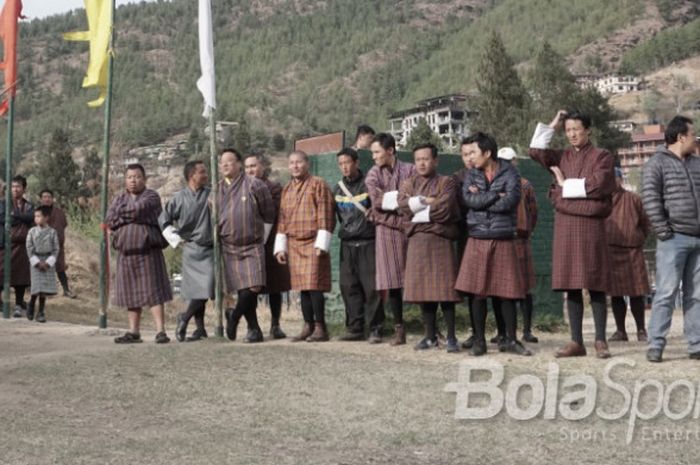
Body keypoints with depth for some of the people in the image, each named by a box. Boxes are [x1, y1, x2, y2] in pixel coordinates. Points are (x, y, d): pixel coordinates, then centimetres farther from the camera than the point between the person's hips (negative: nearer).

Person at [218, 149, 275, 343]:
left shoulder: (254, 185, -4)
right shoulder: (218, 190, 7)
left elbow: (269, 215, 4)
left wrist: (261, 238, 9)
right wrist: (219, 237, 14)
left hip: (252, 246, -3)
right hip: (229, 248, 3)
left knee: (253, 287, -14)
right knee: (242, 290, 0)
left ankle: (234, 316, 9)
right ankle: (253, 329, 9)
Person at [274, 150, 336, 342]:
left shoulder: (318, 185, -2)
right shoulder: (287, 190, 16)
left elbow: (325, 216, -8)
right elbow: (282, 219, 18)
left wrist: (321, 245, -14)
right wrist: (281, 247, 11)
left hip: (313, 243, -6)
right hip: (293, 244, 6)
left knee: (314, 286, -9)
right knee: (302, 288, 7)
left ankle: (320, 328, -3)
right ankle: (308, 326, 13)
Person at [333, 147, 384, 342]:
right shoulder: (338, 188, 12)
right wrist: (345, 229, 15)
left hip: (367, 243, -5)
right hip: (347, 245, 5)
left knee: (371, 287, -7)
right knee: (349, 288, 5)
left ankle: (375, 330, -2)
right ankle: (354, 328, 12)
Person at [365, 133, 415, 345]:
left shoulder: (410, 171, 3)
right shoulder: (373, 174, 9)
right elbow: (377, 201, -5)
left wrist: (390, 199, -13)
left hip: (409, 227, -2)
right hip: (387, 230, 2)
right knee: (392, 281, 1)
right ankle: (399, 329, 9)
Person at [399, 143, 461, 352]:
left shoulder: (446, 182, 2)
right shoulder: (409, 183, 16)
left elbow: (444, 209, -13)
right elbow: (403, 205, -2)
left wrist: (416, 210, -5)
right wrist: (425, 201, -11)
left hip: (440, 240, -4)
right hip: (417, 241, 4)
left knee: (444, 289, -6)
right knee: (422, 289, 4)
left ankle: (451, 337, 0)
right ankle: (430, 336, 13)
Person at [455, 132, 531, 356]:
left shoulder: (509, 173, 0)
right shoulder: (472, 175, 9)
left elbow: (511, 201, -16)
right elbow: (468, 198, -9)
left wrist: (481, 199, -8)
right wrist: (497, 196, -11)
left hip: (503, 240, -2)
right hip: (478, 239, 2)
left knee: (507, 292, 0)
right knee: (478, 292, 1)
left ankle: (511, 340, 10)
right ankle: (479, 340, 11)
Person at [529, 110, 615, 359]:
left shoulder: (601, 156, 2)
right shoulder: (562, 157, 14)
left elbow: (598, 185, -12)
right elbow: (536, 151, 0)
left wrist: (566, 184, -5)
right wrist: (552, 126, 4)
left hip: (591, 225, -4)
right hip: (565, 226, 4)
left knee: (595, 285, -3)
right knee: (571, 285, 3)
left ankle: (600, 341, 2)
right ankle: (576, 341, 7)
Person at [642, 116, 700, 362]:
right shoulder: (657, 164, -2)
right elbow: (650, 199, -10)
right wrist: (663, 232, -14)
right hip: (674, 240, -6)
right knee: (666, 293, -9)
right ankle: (655, 346, -6)